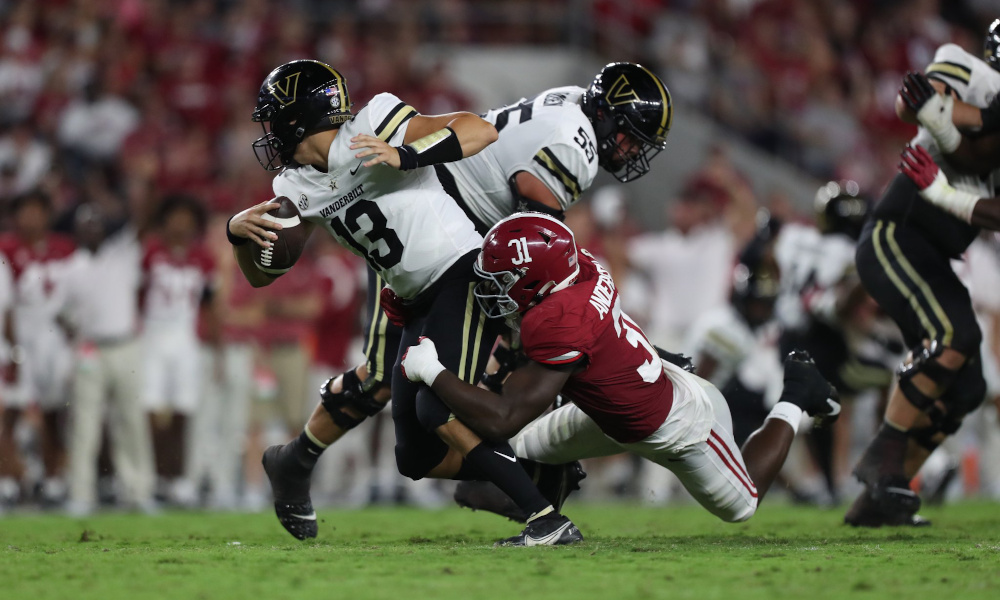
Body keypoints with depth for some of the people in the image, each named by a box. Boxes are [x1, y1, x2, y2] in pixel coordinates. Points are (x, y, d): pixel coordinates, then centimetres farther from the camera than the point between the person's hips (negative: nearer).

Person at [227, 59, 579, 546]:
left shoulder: (371, 127, -11)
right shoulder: (298, 188, 11)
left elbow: (482, 131, -17)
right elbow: (261, 274, 14)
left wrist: (405, 157, -29)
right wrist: (238, 230, -6)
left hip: (462, 274, -8)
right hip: (420, 305, 8)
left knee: (440, 410, -25)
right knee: (417, 458, 3)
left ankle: (549, 520, -24)